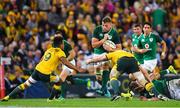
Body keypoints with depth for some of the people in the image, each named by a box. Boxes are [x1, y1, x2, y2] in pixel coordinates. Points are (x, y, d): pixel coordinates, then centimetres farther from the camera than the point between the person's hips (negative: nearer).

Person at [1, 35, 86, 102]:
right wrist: (78, 69, -13)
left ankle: (8, 97, 5)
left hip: (37, 69, 6)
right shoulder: (60, 52, 0)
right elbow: (66, 63, -13)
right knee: (59, 81, 15)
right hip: (45, 74, -6)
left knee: (25, 85, 11)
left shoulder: (49, 50, 21)